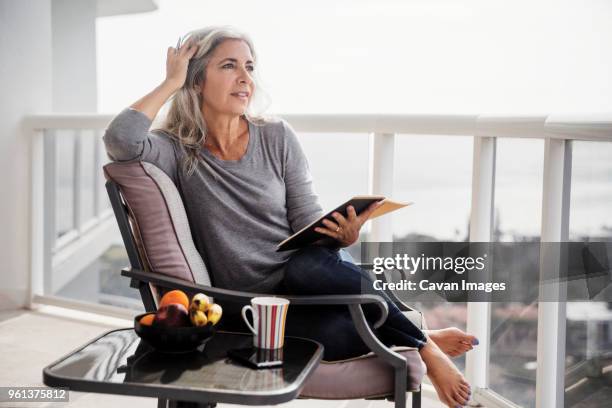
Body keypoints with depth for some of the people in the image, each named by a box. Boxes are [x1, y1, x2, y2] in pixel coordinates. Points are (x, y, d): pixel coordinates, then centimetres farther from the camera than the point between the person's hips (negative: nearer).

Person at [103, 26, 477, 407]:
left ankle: (422, 346, -14)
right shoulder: (179, 151, -3)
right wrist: (171, 83, -12)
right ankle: (424, 342, -2)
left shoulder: (277, 137, 3)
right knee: (339, 332, -33)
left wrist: (341, 235, -22)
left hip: (311, 275, 2)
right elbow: (120, 141, -24)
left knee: (306, 266, -36)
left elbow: (308, 224, 1)